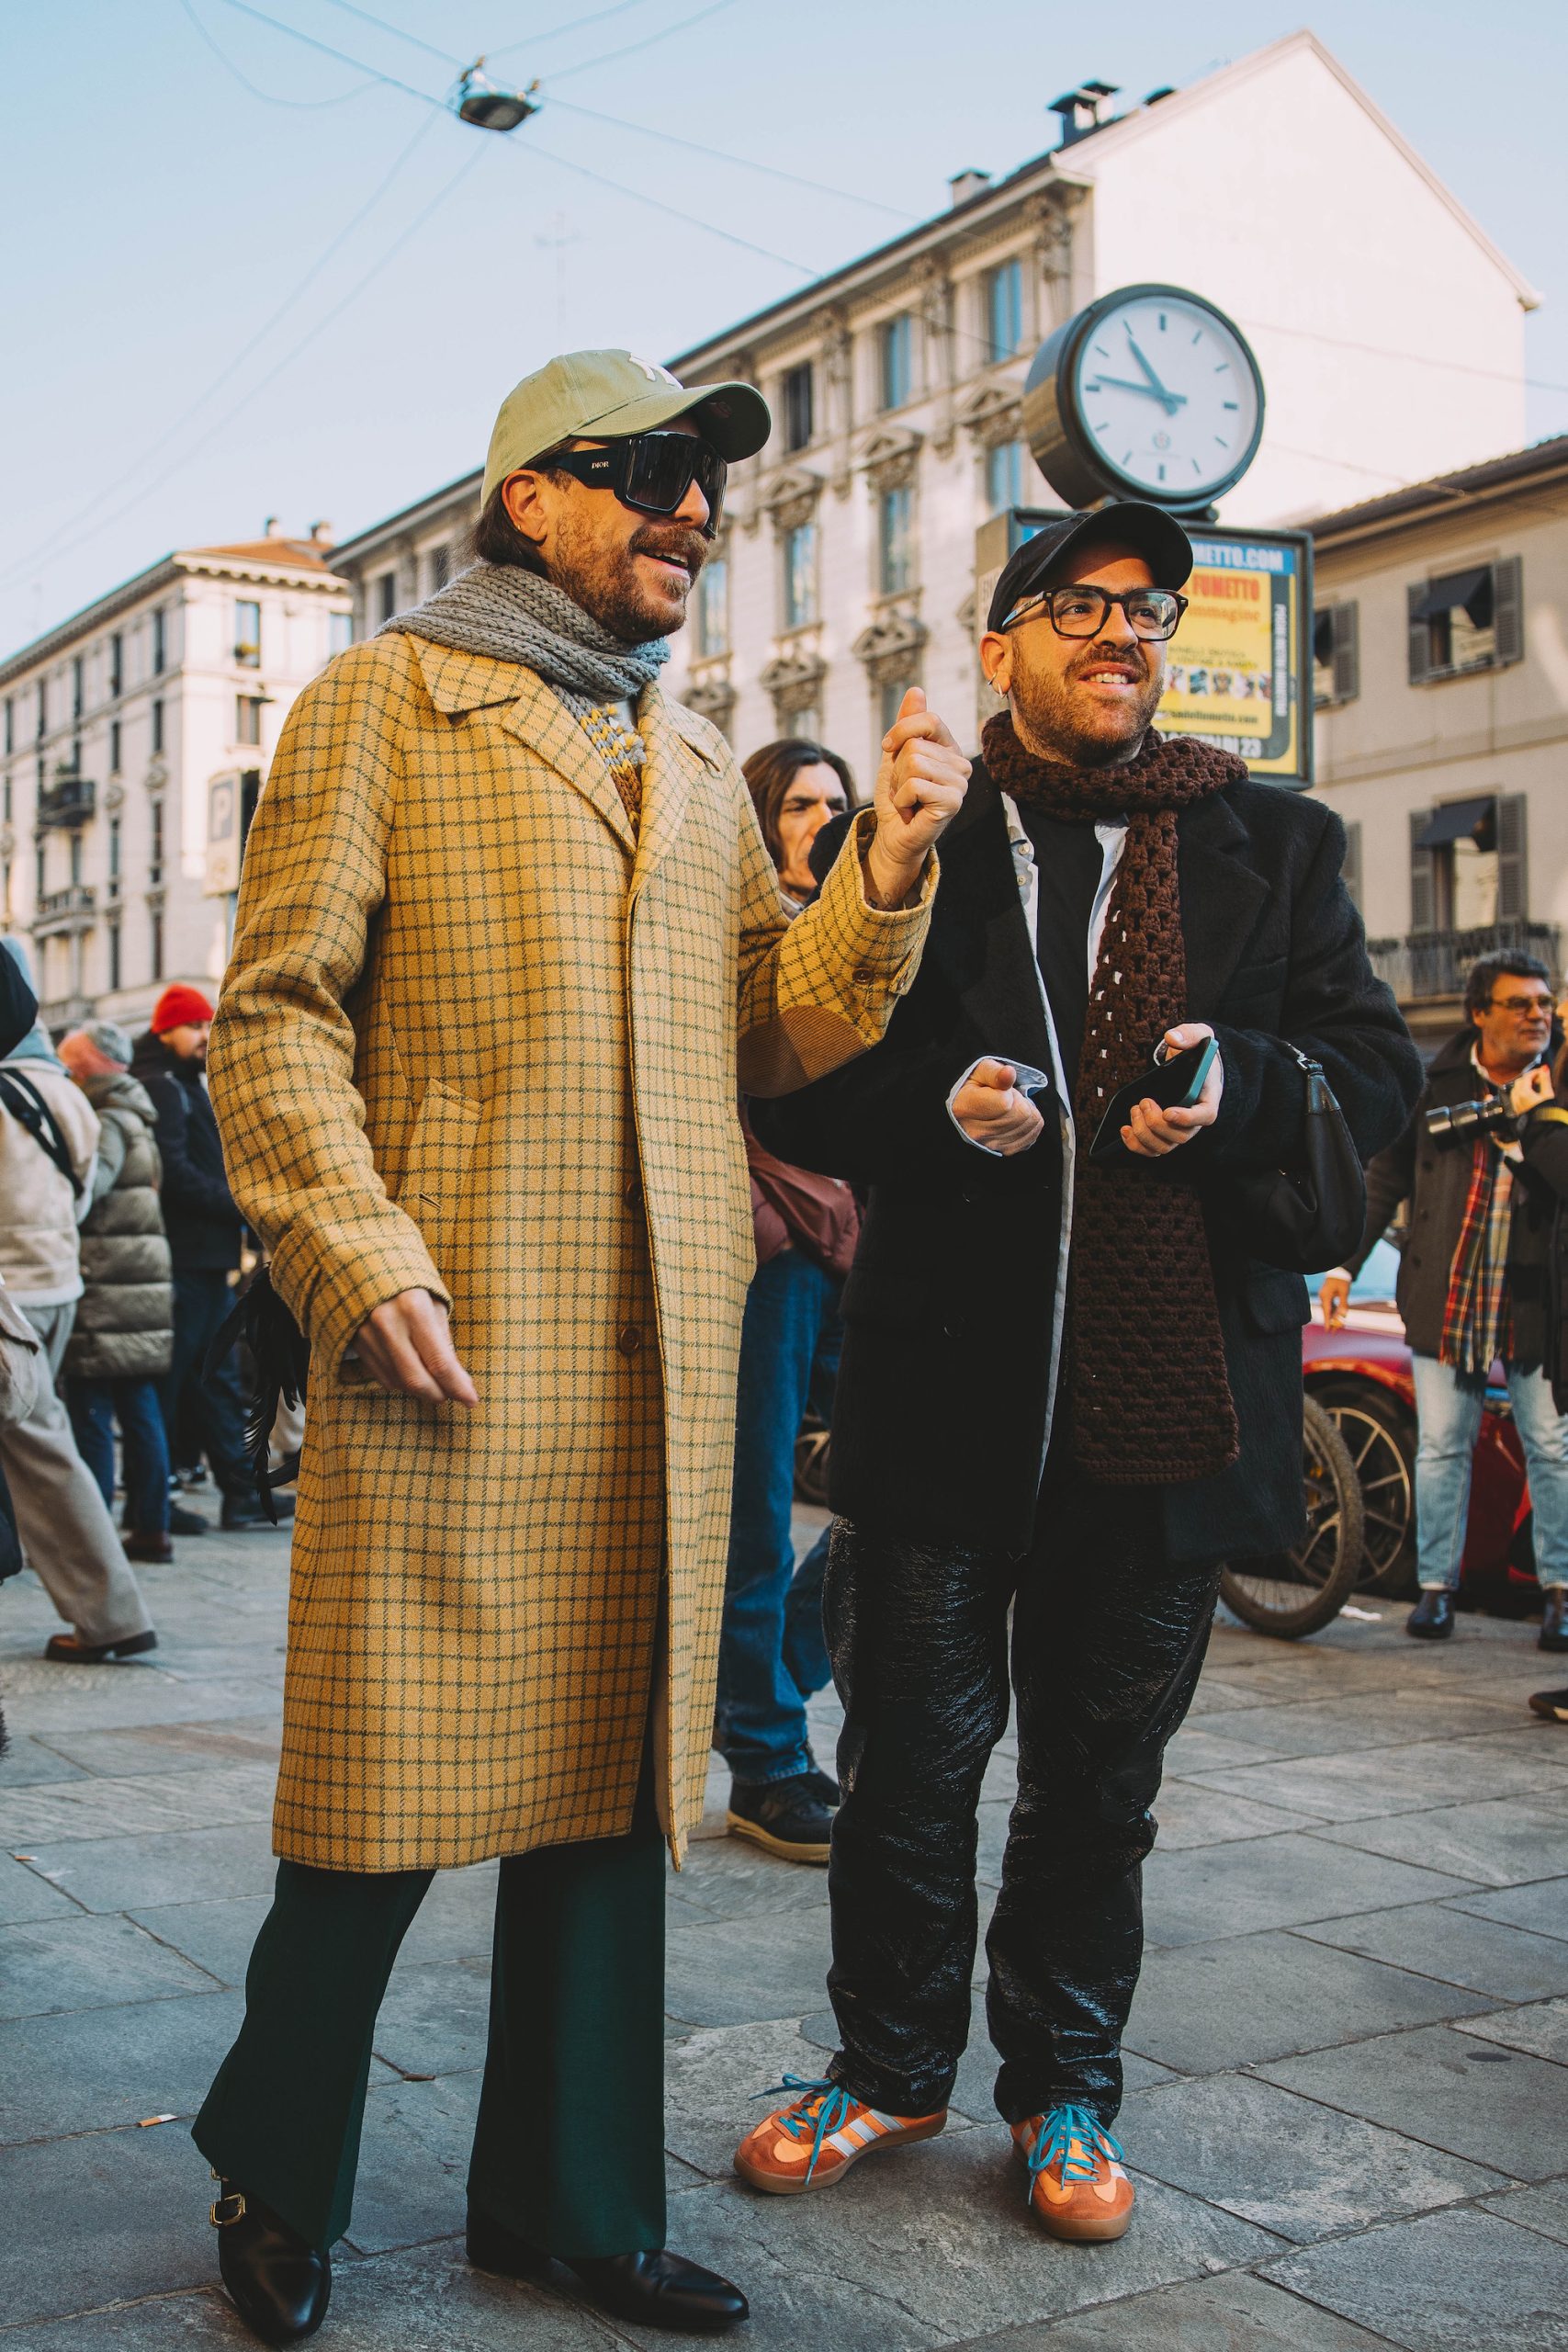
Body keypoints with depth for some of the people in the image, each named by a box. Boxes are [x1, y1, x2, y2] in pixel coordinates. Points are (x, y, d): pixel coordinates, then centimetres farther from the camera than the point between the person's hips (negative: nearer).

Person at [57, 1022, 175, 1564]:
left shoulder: (108, 1125, -11)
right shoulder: (135, 1121, 18)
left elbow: (83, 1187, -26)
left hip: (104, 1294, -9)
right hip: (144, 1290, 9)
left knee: (90, 1415, -5)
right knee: (140, 1412, 10)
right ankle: (150, 1529, 13)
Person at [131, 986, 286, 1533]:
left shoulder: (187, 1087, 23)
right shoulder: (159, 1087, -9)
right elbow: (172, 1171, -20)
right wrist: (238, 1205, -16)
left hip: (207, 1258, 10)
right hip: (180, 1258, -10)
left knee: (216, 1378, 10)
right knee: (168, 1381, -4)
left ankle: (243, 1495, 13)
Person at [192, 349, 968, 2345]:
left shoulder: (697, 769, 21)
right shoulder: (387, 700, 3)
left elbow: (776, 1031, 16)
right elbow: (276, 1008, -4)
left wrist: (886, 870, 0)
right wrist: (359, 1256, -16)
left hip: (662, 1358, 6)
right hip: (452, 1351, -6)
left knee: (614, 1775, 11)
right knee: (388, 1793, 0)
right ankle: (278, 2189, 22)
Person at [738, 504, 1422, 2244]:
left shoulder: (1273, 847, 11)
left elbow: (1377, 1070, 7)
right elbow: (795, 1088, 4)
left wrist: (1244, 1081, -14)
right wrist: (940, 1105, -16)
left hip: (1168, 1383, 1)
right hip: (944, 1375, -1)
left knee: (1099, 1768, 13)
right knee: (912, 1744, 9)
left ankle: (1064, 2085, 31)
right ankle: (891, 2061, 30)